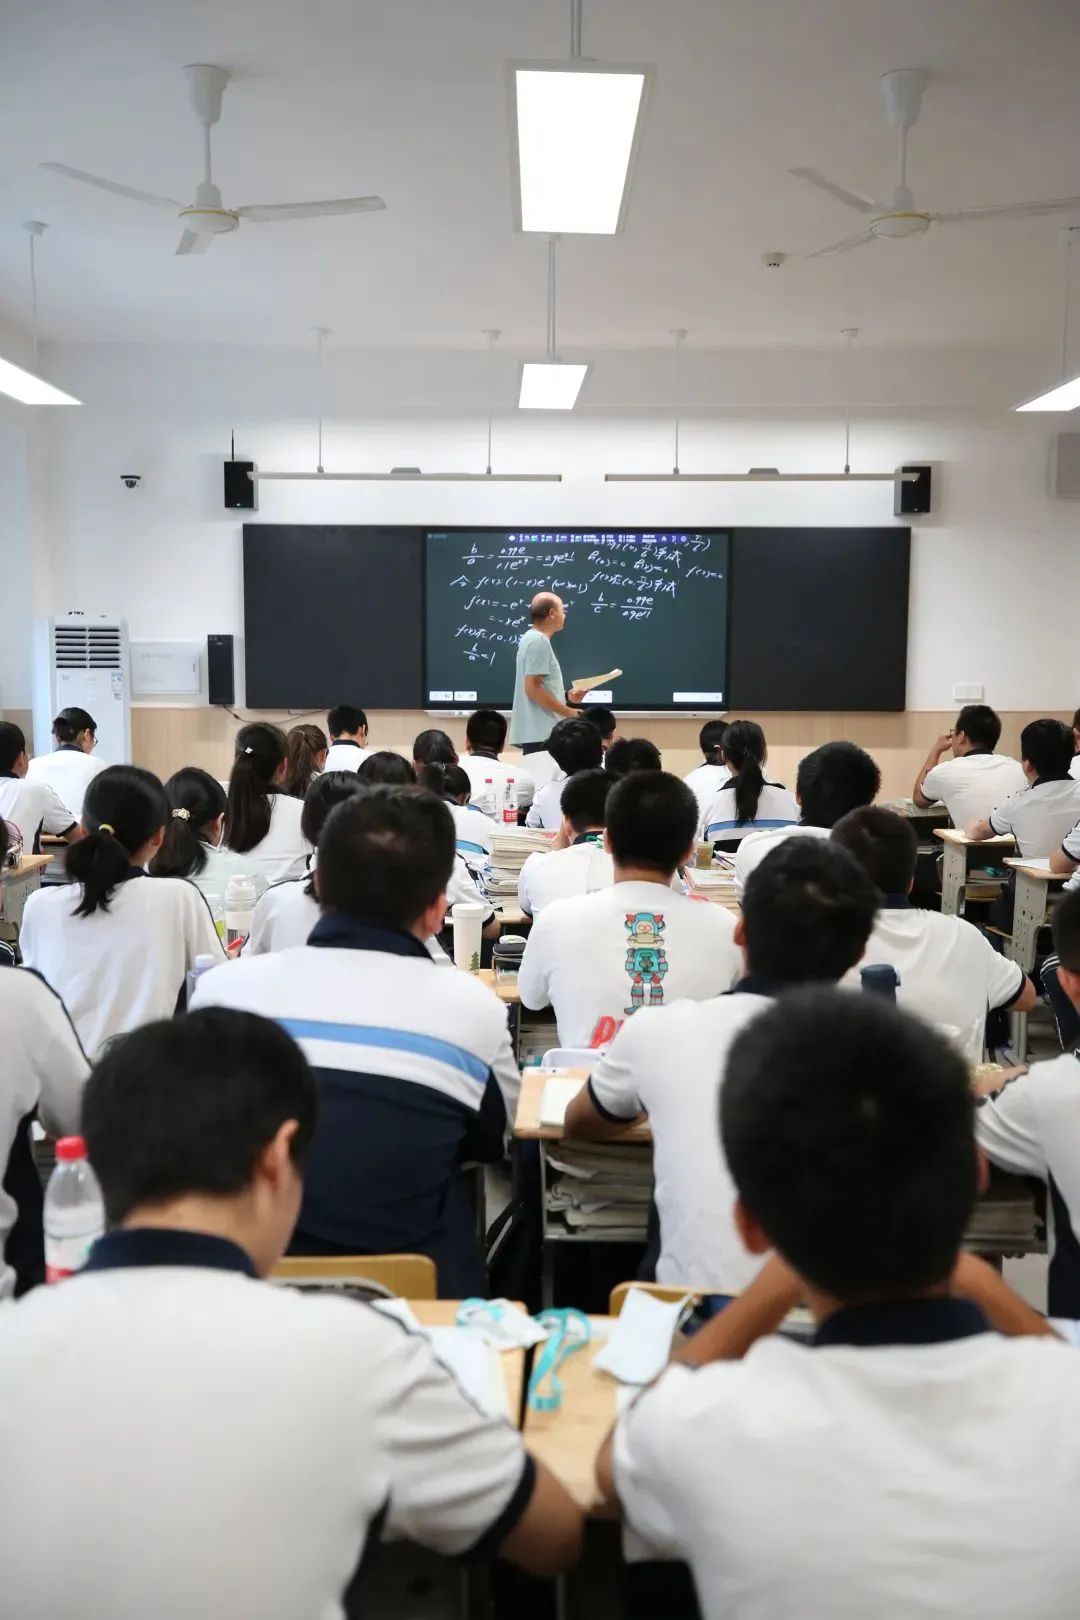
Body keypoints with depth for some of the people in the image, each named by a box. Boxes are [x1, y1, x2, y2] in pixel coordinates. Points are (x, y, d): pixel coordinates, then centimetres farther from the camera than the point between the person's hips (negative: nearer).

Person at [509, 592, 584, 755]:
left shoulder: (533, 638, 18)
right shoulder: (539, 641, -13)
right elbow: (532, 688, -21)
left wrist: (566, 695, 13)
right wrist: (569, 712, -15)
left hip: (537, 730, 11)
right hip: (540, 733, -11)